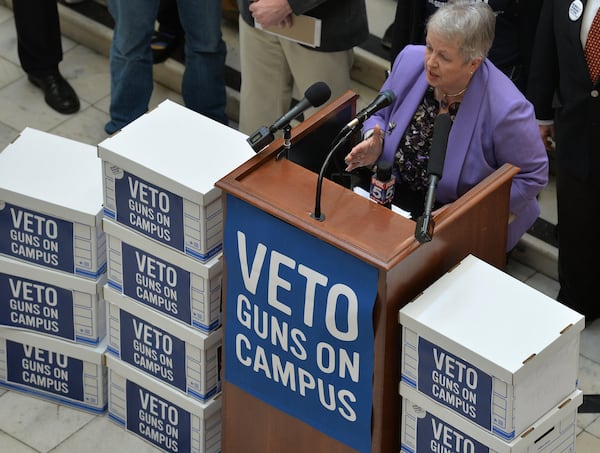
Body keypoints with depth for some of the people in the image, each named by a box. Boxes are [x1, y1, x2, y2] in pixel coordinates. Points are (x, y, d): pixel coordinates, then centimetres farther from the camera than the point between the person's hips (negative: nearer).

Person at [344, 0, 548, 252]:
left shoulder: (506, 109, -27)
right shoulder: (411, 60, -12)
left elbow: (532, 175, -13)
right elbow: (381, 114, 7)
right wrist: (375, 144, -15)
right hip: (396, 195, 5)